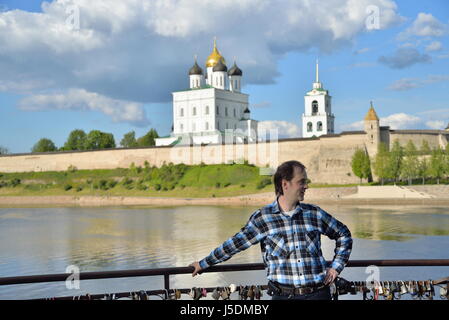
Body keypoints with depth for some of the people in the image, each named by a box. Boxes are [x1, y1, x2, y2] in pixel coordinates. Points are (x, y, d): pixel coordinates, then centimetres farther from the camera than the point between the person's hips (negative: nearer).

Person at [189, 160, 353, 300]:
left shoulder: (315, 214, 6)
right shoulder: (262, 218, -1)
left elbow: (343, 234, 20)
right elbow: (234, 244, 7)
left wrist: (336, 266, 11)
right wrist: (204, 264, 12)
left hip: (318, 293, 2)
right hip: (283, 295, -2)